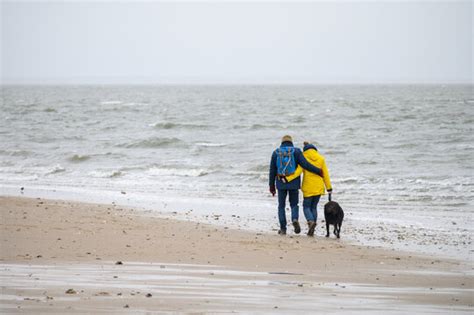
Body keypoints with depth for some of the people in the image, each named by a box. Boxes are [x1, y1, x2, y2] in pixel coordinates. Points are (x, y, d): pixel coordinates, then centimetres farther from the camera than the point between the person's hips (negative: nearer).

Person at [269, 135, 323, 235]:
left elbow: (272, 170, 4)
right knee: (294, 204, 13)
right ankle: (295, 219, -16)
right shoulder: (296, 151, 0)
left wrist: (272, 186, 9)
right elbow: (305, 164, -11)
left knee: (281, 206, 10)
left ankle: (283, 229, 5)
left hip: (281, 183, 0)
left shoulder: (276, 153, 4)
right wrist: (318, 171, -3)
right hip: (294, 183, 0)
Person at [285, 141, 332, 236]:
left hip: (308, 188, -3)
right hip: (319, 188, 3)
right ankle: (311, 230, 9)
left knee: (306, 207, 9)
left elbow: (298, 171, -19)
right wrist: (329, 188, 11)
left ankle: (311, 221, -21)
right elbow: (325, 174, 6)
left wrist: (287, 178, -24)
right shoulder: (321, 159, 5)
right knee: (314, 207, 15)